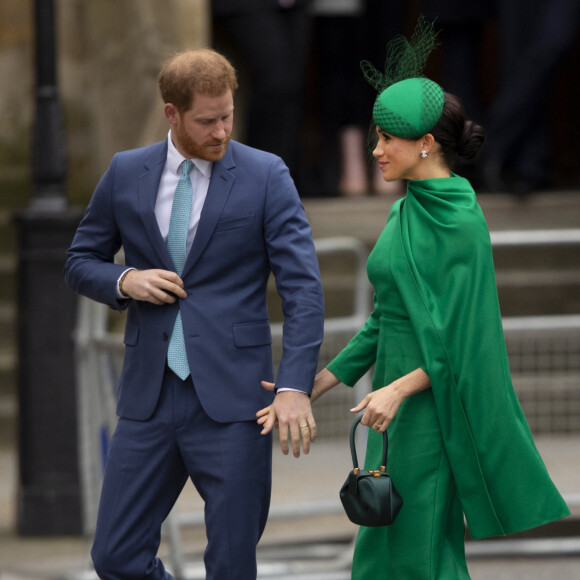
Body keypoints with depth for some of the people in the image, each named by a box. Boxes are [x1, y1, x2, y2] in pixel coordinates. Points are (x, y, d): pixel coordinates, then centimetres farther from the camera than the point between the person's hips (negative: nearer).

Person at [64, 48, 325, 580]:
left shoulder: (266, 176, -2)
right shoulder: (126, 173, 7)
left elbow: (303, 288, -7)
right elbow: (81, 263, 17)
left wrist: (296, 386, -18)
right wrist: (124, 280, -6)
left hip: (232, 398, -3)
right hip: (150, 396, 3)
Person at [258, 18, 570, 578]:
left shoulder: (460, 222, -15)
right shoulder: (406, 213, 12)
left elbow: (463, 334, -18)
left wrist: (398, 388, -28)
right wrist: (310, 388, 12)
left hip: (436, 405, -9)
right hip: (397, 403, 9)